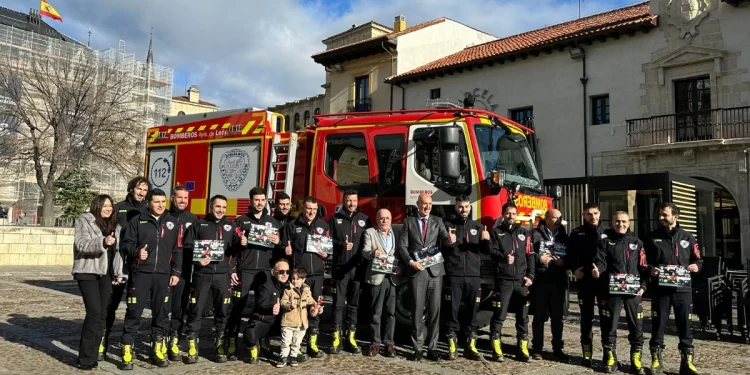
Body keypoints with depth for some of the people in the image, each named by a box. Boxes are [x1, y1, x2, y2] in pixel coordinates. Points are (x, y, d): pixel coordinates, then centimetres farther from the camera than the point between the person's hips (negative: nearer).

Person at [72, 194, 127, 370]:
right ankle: (85, 357, -6)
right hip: (88, 272, -6)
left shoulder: (114, 226, 16)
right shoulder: (84, 221, -2)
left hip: (105, 274, 6)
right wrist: (102, 242, -33)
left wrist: (118, 272, 10)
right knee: (94, 312, -14)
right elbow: (81, 243, -17)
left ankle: (92, 354, 15)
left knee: (102, 313, 6)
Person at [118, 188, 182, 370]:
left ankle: (158, 351, 19)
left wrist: (176, 272, 5)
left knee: (160, 313, 8)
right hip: (140, 273, -2)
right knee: (134, 313, -1)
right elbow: (126, 243, 3)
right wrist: (136, 252, -18)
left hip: (163, 275, 2)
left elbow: (177, 250, 10)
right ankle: (127, 353, 7)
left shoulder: (172, 222, 10)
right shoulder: (137, 221, 3)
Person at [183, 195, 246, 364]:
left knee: (222, 310, 6)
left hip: (222, 274, 2)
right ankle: (192, 346, 12)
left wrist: (241, 243, -18)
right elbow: (187, 247, 2)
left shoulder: (231, 226, 12)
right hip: (202, 273, -1)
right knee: (196, 310, 2)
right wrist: (197, 259, -15)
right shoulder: (199, 224, 7)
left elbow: (234, 249, 3)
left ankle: (220, 345, 17)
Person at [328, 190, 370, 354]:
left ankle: (351, 338, 16)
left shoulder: (364, 219, 11)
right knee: (339, 304, 1)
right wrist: (341, 245, -16)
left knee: (353, 304, 8)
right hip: (340, 267, -2)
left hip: (357, 267, 2)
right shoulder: (335, 219, 6)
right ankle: (336, 338, 6)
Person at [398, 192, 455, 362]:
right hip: (416, 271, -1)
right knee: (417, 310, 3)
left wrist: (450, 239, -29)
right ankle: (417, 348, 12)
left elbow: (444, 240, -6)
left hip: (435, 270, 1)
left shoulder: (437, 221, 9)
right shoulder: (409, 222, 5)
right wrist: (411, 261, -14)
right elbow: (402, 246, 1)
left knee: (435, 310, 3)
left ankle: (432, 348, 11)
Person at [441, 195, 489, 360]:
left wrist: (487, 240, -9)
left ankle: (470, 346, 15)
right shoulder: (448, 225, 4)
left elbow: (486, 251, 11)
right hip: (454, 275, -2)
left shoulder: (478, 227, 13)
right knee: (453, 310, 1)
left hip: (473, 275, 3)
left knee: (472, 311, 7)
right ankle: (451, 346, 8)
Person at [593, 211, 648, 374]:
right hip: (611, 290, -1)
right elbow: (600, 262, -2)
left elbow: (643, 267, 9)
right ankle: (610, 358, 13)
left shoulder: (637, 243, 13)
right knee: (609, 325, 2)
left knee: (636, 325, 5)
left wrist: (642, 286, -4)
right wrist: (597, 270, -25)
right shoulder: (605, 242, 9)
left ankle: (636, 359, 16)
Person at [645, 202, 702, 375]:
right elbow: (645, 261, 10)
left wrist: (695, 266, -9)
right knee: (658, 323, 3)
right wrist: (650, 269, -11)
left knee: (685, 324, 3)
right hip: (660, 288, 0)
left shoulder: (687, 237, 9)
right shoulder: (653, 238, 7)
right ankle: (656, 360, 12)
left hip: (682, 288, 0)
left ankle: (687, 361, 13)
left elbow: (698, 260, 13)